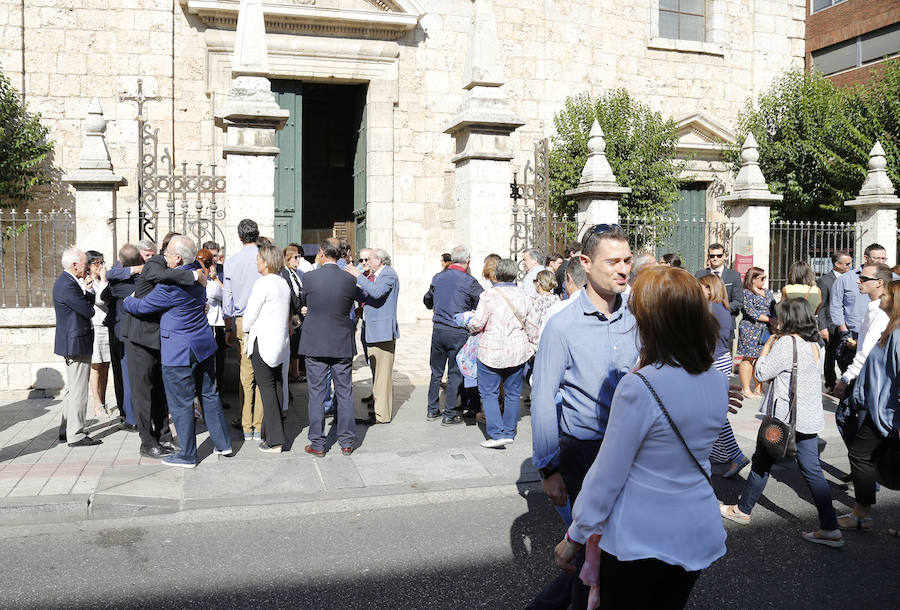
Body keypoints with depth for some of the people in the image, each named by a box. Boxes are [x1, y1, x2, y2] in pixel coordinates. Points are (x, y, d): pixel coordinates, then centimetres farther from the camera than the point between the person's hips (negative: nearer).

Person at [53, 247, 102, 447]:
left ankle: (66, 430, 27)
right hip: (76, 343, -11)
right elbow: (89, 311, -18)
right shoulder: (68, 285, -20)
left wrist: (88, 290, 0)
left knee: (72, 389, 19)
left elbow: (88, 305, 14)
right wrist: (88, 290, 0)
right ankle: (76, 435, 0)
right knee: (78, 391, -5)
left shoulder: (66, 281, 12)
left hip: (72, 343, 11)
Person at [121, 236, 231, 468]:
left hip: (179, 352, -8)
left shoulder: (169, 286, -23)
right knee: (209, 394, 17)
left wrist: (125, 301, 12)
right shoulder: (196, 270, 1)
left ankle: (187, 455, 14)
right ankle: (223, 444, 25)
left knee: (181, 403, 4)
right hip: (204, 345, 8)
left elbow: (140, 306, -11)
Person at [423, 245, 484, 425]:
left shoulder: (437, 277, 5)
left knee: (436, 372, 15)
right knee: (454, 374, 4)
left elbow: (427, 301, 21)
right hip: (458, 332, -5)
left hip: (438, 329, 5)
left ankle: (432, 411, 22)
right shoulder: (469, 282, -12)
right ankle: (449, 415, 9)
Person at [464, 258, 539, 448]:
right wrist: (532, 346, 25)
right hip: (518, 353, 4)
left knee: (488, 393, 3)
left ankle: (497, 434, -5)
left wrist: (470, 325, 13)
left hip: (492, 352, -4)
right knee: (513, 393, 14)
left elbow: (477, 324, -10)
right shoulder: (524, 297, 3)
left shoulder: (488, 295, -11)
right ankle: (509, 432, 22)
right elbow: (532, 329, 8)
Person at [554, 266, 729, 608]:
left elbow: (607, 474, -18)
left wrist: (574, 536, -6)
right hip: (699, 532, 7)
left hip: (640, 538, -6)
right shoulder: (718, 383, -2)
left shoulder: (638, 387, -23)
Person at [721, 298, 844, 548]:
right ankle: (830, 528, 5)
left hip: (785, 417, -7)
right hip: (809, 418, 7)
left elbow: (761, 373, -13)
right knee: (812, 470, 7)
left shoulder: (786, 343, -17)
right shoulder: (814, 344, 9)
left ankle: (743, 510, 25)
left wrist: (767, 345, -1)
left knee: (762, 462, 9)